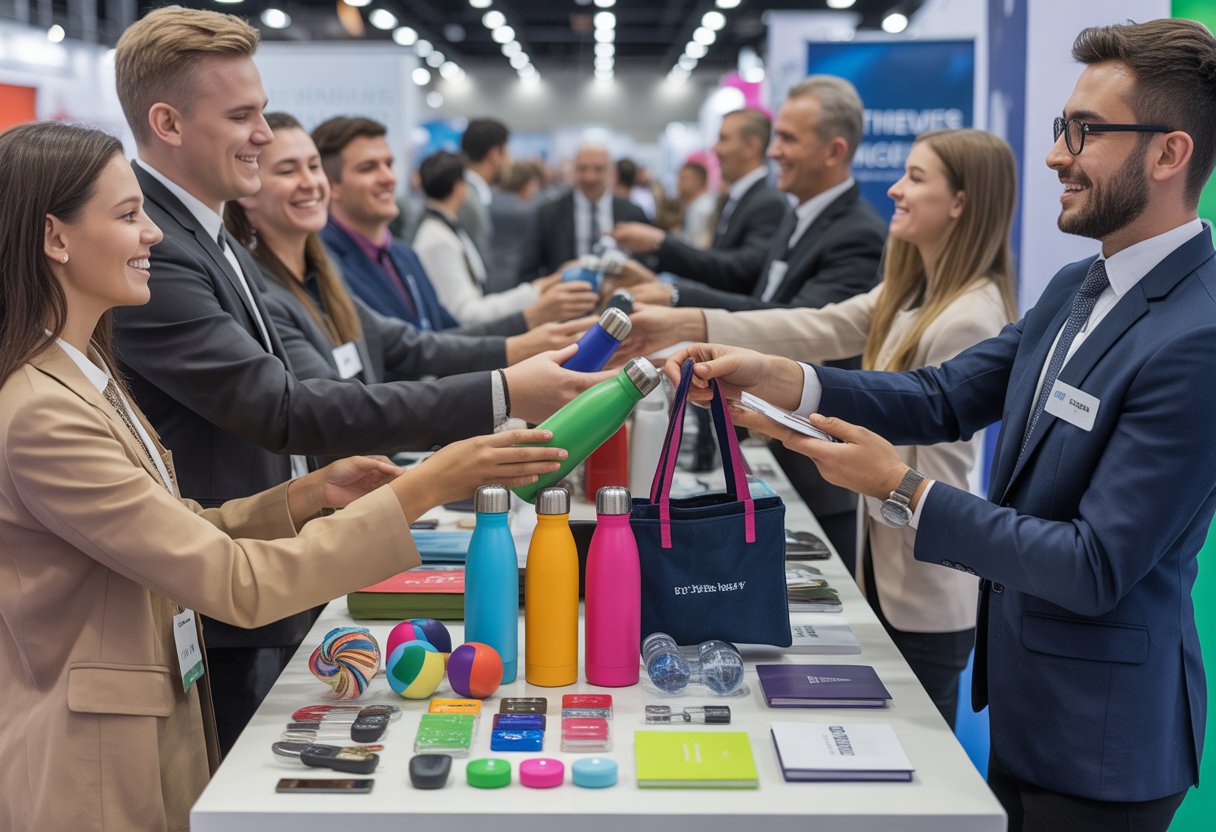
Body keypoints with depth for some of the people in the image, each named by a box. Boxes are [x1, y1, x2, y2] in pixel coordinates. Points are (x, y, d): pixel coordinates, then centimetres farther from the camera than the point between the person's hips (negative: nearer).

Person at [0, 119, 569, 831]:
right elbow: (235, 584, -25)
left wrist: (312, 493, -5)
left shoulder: (86, 373, 7)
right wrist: (422, 489, -26)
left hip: (160, 738, 9)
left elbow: (182, 537, 9)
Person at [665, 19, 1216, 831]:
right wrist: (771, 377, -8)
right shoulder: (1075, 288, 4)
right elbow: (944, 396, 3)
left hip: (1097, 742, -8)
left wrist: (902, 489, -22)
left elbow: (1096, 569, -26)